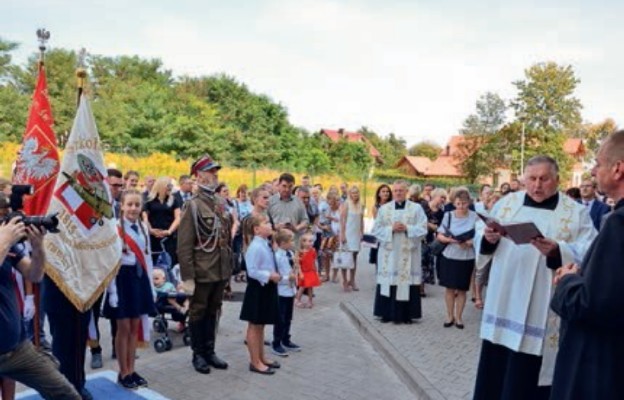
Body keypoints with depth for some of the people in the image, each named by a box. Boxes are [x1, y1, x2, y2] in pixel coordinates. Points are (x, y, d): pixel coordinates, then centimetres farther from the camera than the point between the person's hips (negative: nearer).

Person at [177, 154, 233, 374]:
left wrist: (229, 266, 13)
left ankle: (210, 351, 31)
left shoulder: (221, 203, 8)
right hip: (202, 272, -6)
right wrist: (187, 276, -16)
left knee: (213, 312, 17)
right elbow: (184, 246, -14)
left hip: (221, 271, 6)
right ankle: (198, 354, 24)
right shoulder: (193, 205, -12)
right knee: (198, 313, 10)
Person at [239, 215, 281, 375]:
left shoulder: (267, 245, 8)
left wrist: (275, 275, 5)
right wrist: (270, 276, -21)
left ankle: (261, 358, 30)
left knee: (261, 325, 18)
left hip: (267, 287, 10)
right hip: (258, 288, -10)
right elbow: (252, 271, -24)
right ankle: (255, 362, 12)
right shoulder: (255, 247, -21)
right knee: (254, 326, 2)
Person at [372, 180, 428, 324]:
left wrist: (407, 228, -16)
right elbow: (376, 230, 2)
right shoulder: (384, 208, 7)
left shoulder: (416, 208, 3)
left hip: (408, 253, -1)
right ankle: (387, 313, 12)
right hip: (389, 253, 1)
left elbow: (423, 229, -3)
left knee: (406, 283, -2)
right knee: (389, 283, 3)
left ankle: (406, 314, 9)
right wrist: (391, 229, -12)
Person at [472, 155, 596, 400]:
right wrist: (489, 238, -13)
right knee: (496, 367, 11)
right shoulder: (506, 203, 8)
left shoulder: (577, 213, 0)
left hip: (543, 310, -3)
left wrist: (556, 251, -28)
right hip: (504, 302, 3)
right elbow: (483, 242, 10)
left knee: (530, 378, 3)